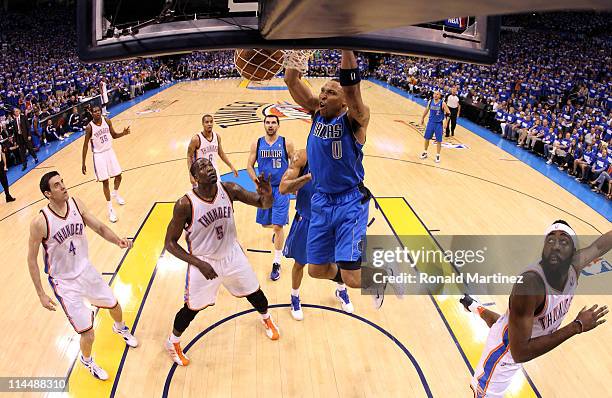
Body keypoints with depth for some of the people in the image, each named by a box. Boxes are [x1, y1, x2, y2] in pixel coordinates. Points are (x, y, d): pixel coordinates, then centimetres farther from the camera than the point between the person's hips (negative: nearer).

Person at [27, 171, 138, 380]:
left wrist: (118, 240, -24)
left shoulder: (76, 204, -12)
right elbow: (32, 259, -14)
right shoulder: (40, 222, -26)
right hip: (64, 282, -5)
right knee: (88, 334, -2)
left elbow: (99, 227, -3)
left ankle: (120, 328, 59)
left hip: (86, 269, 5)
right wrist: (41, 294, -13)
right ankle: (86, 360, 33)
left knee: (114, 304, 23)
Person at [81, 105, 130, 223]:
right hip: (99, 155, -5)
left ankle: (115, 194, 46)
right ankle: (110, 209, 6)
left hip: (110, 152, 5)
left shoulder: (107, 121, -6)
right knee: (105, 181, -3)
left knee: (118, 176, 13)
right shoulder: (89, 127, -18)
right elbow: (85, 145, -10)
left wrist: (123, 133, -14)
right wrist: (83, 163, -9)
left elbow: (114, 135, 8)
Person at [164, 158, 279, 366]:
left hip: (231, 254, 4)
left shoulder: (229, 189, -17)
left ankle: (266, 319, 52)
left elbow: (263, 203, -13)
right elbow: (170, 242, -17)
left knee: (254, 292, 18)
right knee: (192, 308, 9)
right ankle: (172, 342, 39)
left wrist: (267, 195, -39)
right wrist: (199, 264, -25)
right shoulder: (185, 204, -26)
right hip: (203, 261, -3)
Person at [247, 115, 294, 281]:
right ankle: (276, 232, 54)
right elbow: (250, 166, 5)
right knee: (265, 223, 16)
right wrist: (256, 181, -10)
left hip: (281, 189, -3)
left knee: (278, 226, -9)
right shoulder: (257, 144, 1)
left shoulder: (286, 143, -5)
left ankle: (276, 264, 2)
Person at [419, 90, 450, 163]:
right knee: (427, 138, 10)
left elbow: (448, 113, -9)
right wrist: (422, 118, 19)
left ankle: (437, 155, 13)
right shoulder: (430, 102, -2)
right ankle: (425, 152, 28)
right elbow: (426, 110, 14)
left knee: (438, 141, 1)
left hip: (439, 124, -3)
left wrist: (445, 121, -18)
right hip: (430, 122, 3)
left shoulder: (442, 103, -14)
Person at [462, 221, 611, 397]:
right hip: (508, 348, -7)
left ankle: (473, 305, 61)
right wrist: (577, 326, -40)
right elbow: (520, 353, -42)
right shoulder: (529, 283, -43)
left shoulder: (575, 265, -23)